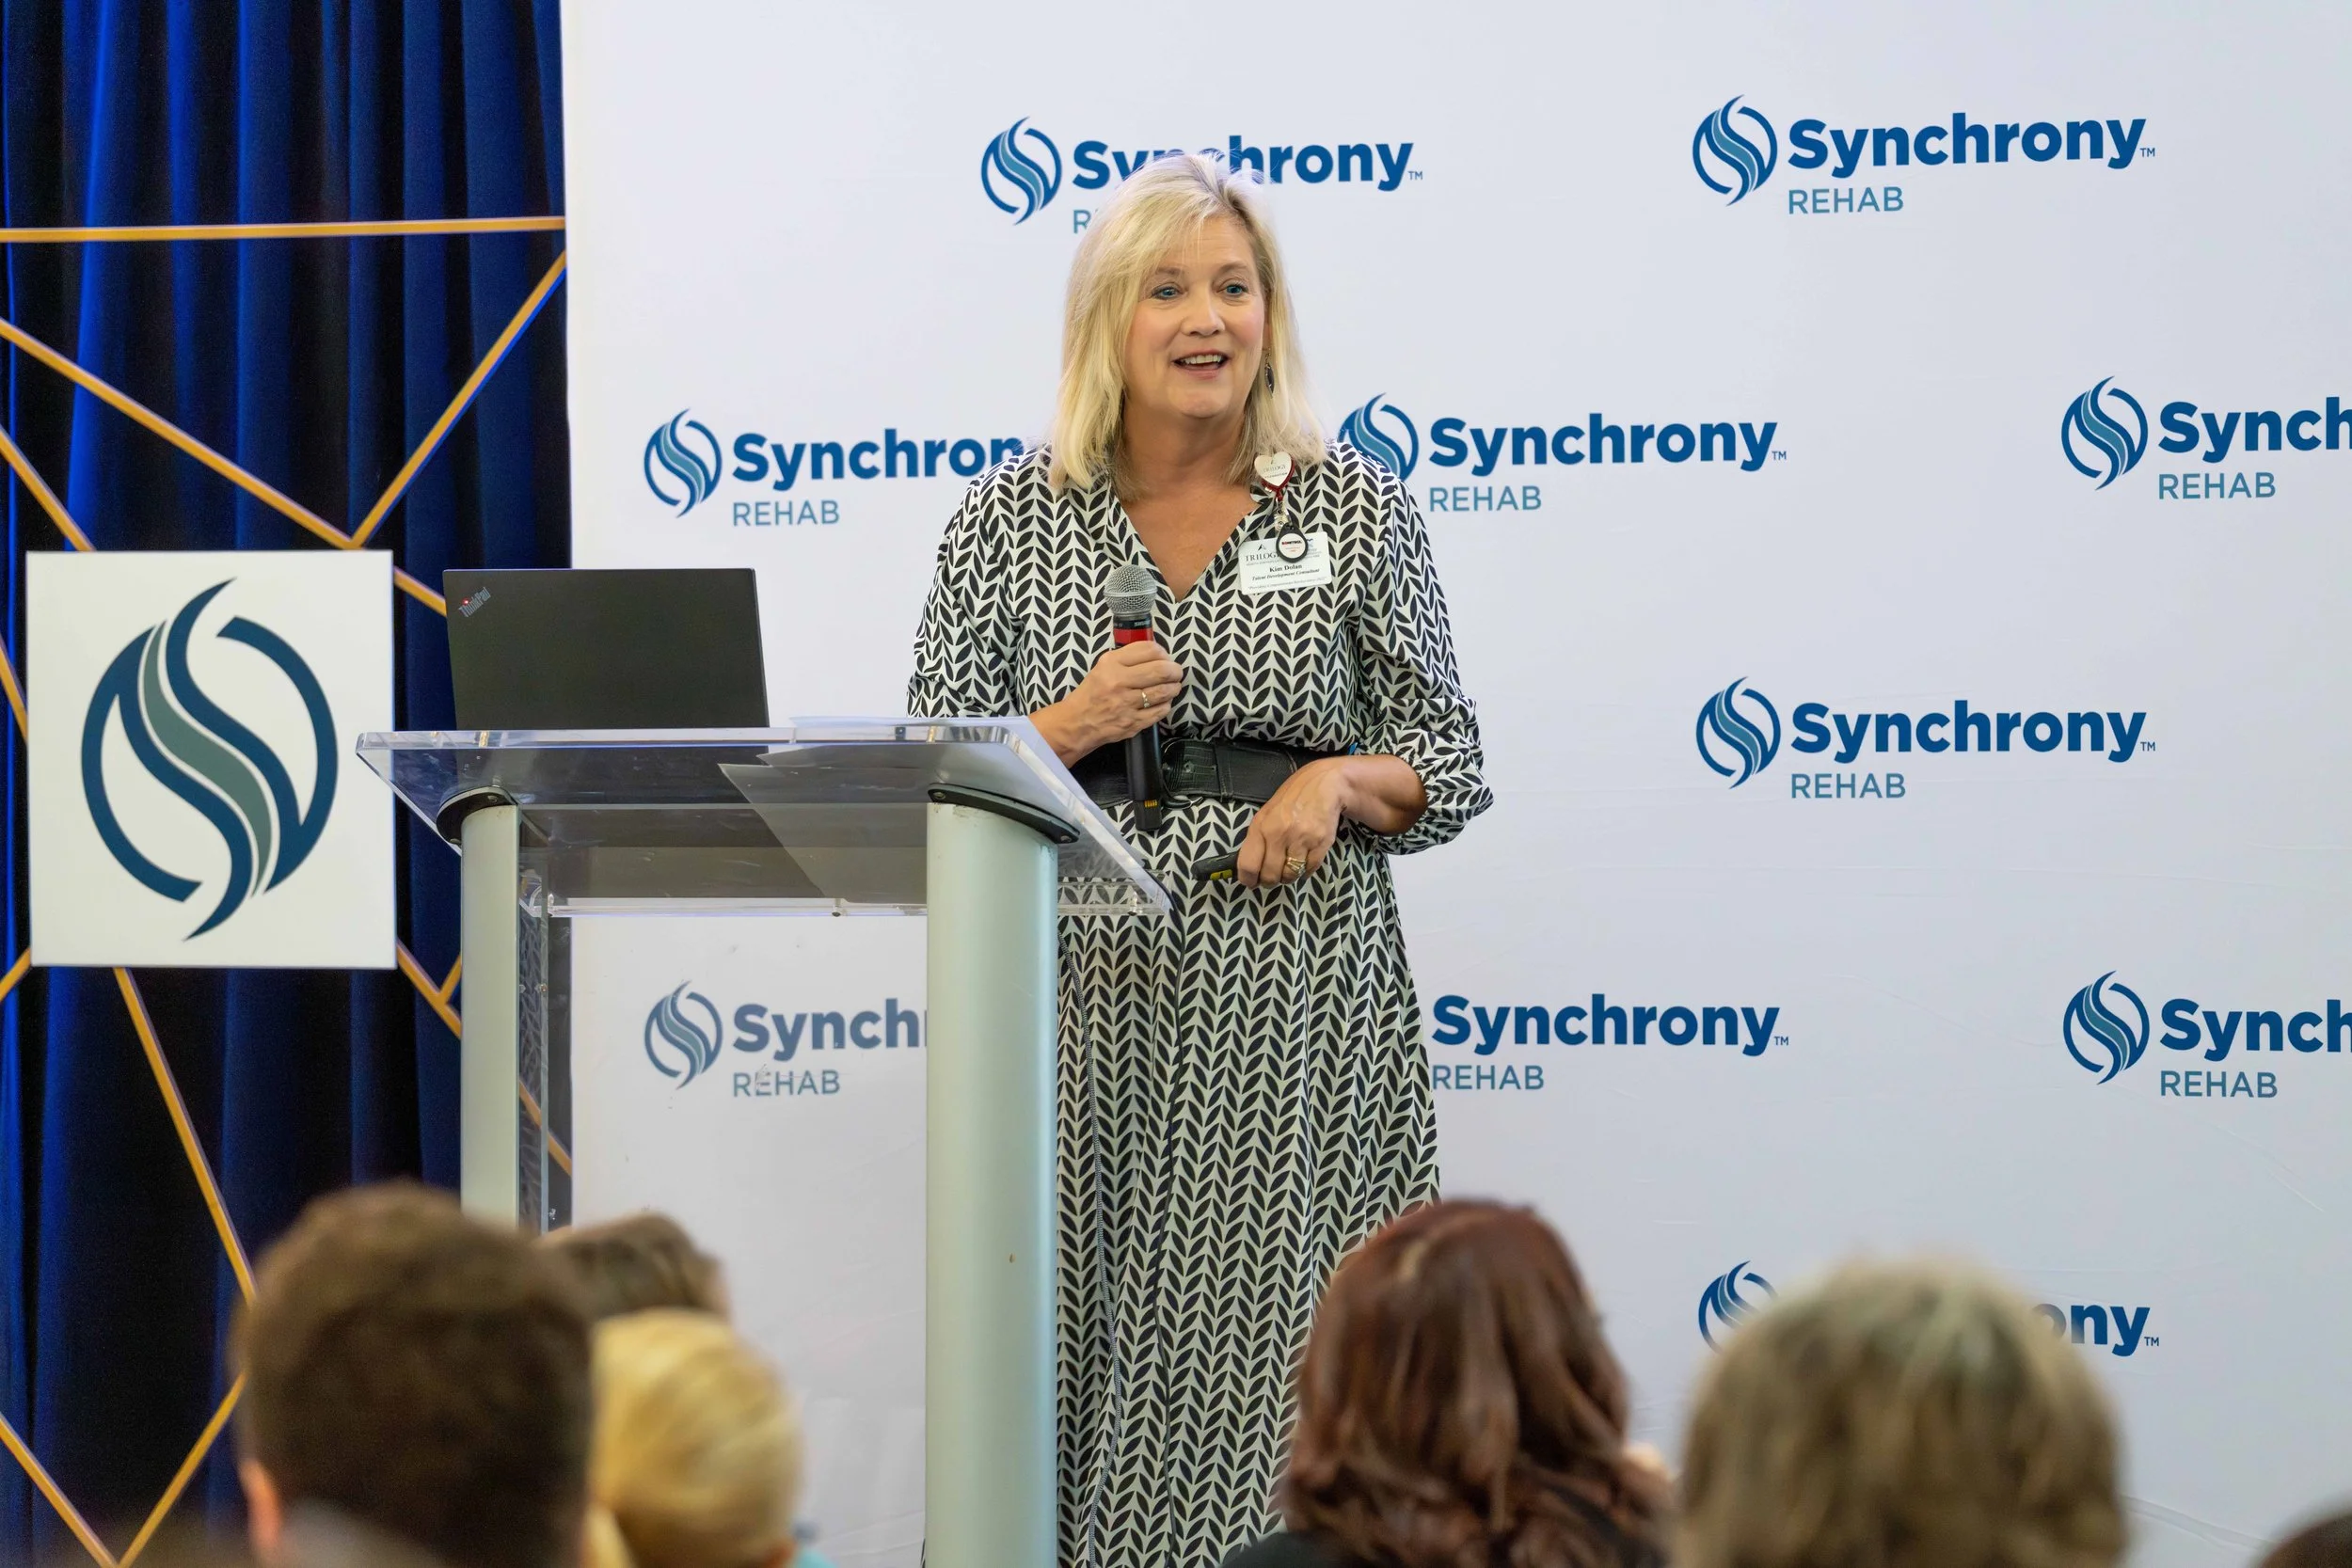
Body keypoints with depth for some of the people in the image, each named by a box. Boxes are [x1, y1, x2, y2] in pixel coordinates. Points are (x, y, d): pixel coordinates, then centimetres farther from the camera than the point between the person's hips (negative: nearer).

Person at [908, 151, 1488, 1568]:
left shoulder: (1360, 509, 6)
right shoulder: (1012, 519, 7)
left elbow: (1447, 762, 10)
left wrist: (1338, 782, -10)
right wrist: (1072, 725, -10)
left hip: (1298, 989, -1)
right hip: (1084, 987, 1)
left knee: (1282, 1340, -6)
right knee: (1073, 1332, -3)